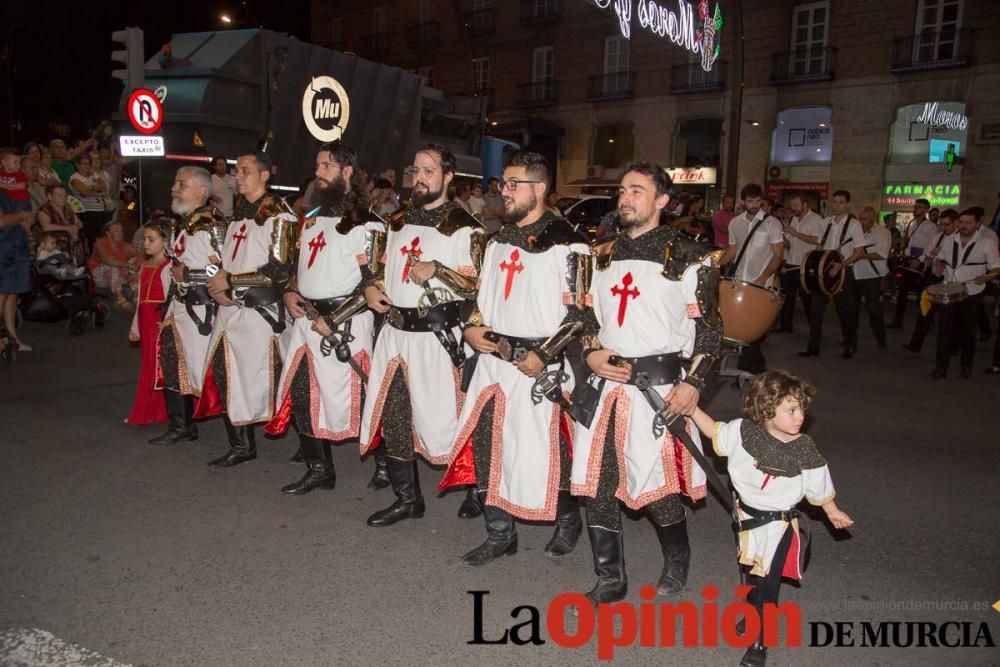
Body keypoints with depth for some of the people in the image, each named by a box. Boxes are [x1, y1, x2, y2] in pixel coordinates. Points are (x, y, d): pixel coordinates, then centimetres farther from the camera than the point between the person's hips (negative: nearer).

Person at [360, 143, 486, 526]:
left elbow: (478, 285, -12)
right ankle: (407, 498, 27)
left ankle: (476, 490, 24)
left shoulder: (463, 228, -7)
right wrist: (372, 286, 6)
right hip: (394, 332, 7)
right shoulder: (399, 223, 15)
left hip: (436, 336, -7)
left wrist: (437, 271, -22)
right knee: (392, 417, 11)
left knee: (443, 418, 0)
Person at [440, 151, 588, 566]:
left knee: (542, 451, 2)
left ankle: (568, 521, 31)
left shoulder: (566, 244, -9)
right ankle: (500, 534, 26)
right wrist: (471, 327, 5)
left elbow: (578, 313, -12)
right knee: (484, 449, 8)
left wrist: (543, 355, -18)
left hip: (538, 367, -7)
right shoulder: (498, 240, 14)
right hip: (492, 358, 7)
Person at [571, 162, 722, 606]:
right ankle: (610, 579, 24)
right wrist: (591, 351, -1)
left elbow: (709, 328, -4)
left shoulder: (689, 258, -3)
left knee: (657, 486, 2)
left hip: (660, 386, -5)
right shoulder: (602, 255, 13)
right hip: (604, 383, 5)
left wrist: (694, 383, -14)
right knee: (596, 483, 7)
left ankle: (676, 561, 33)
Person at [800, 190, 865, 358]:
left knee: (845, 311, 5)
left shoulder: (854, 224, -6)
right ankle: (813, 346, 7)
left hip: (843, 272, -4)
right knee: (816, 308, 1)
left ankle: (850, 346, 23)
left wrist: (840, 265, -20)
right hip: (824, 270, 5)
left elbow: (859, 252, -10)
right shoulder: (827, 222, 9)